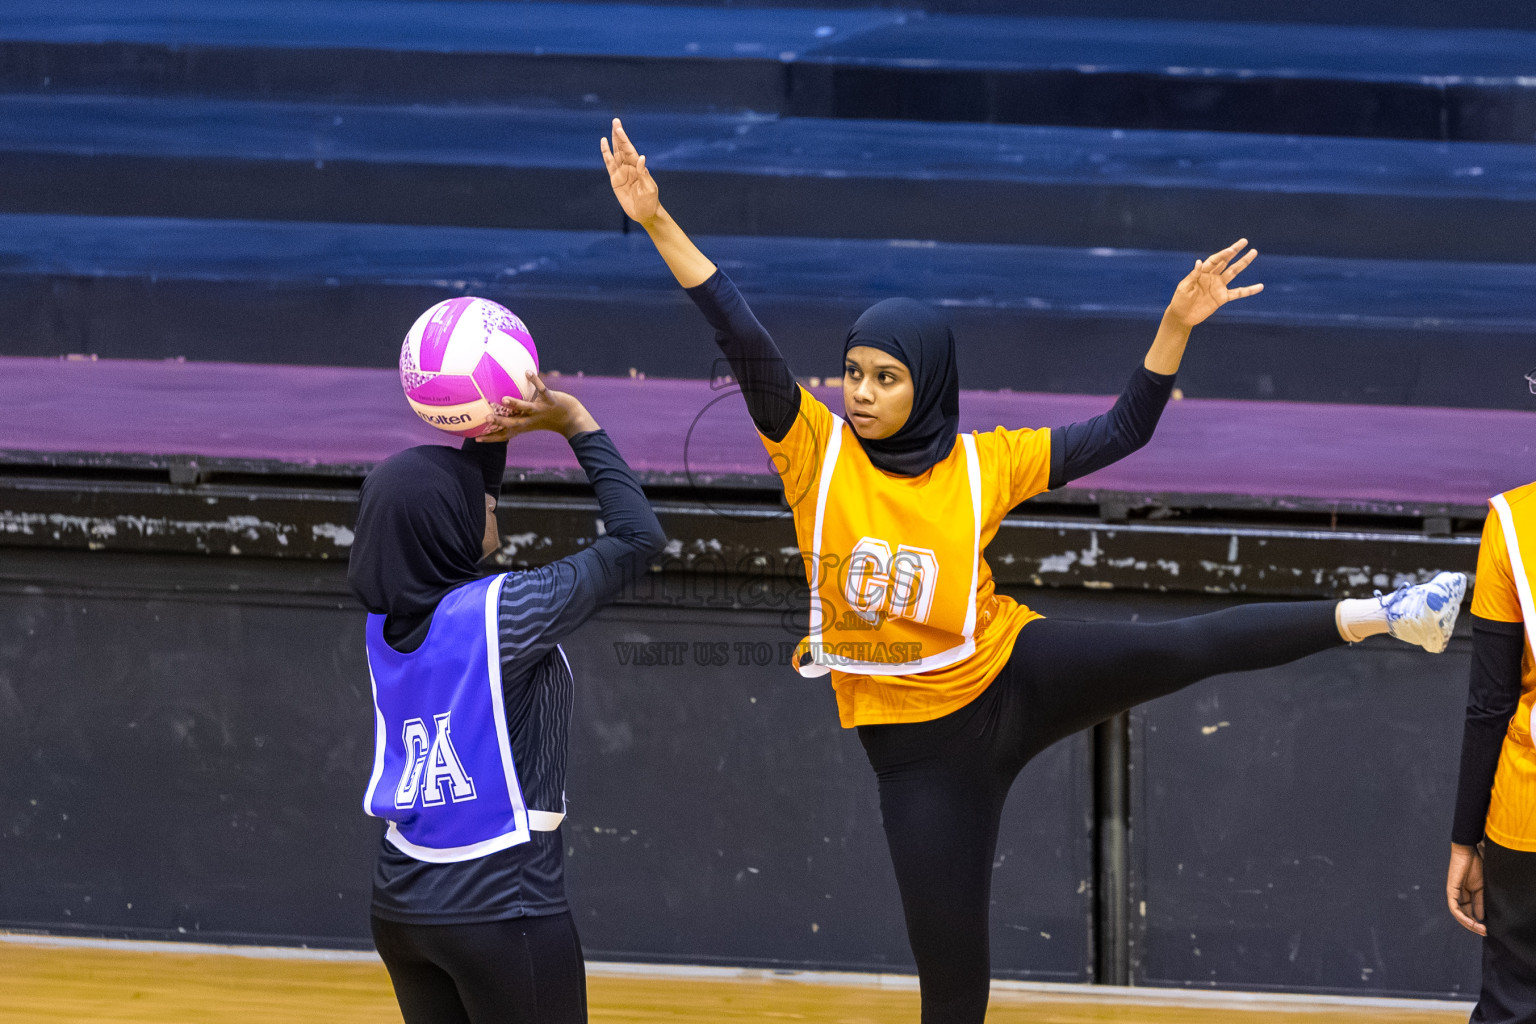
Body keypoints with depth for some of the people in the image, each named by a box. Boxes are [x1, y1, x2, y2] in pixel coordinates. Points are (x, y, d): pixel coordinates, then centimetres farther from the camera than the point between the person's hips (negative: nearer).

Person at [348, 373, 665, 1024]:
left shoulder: (385, 620, 2)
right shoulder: (502, 612, -17)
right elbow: (637, 536, -8)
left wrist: (492, 432, 8)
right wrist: (577, 425, -3)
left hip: (401, 902, 7)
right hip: (503, 906, -7)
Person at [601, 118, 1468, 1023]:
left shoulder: (985, 464, -7)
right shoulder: (817, 450, -10)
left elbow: (1122, 432, 0)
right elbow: (744, 338, -21)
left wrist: (1177, 326, -12)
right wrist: (657, 221, -31)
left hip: (1016, 676, 0)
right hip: (917, 743, 0)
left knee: (1179, 649, -22)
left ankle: (1382, 615, -16)